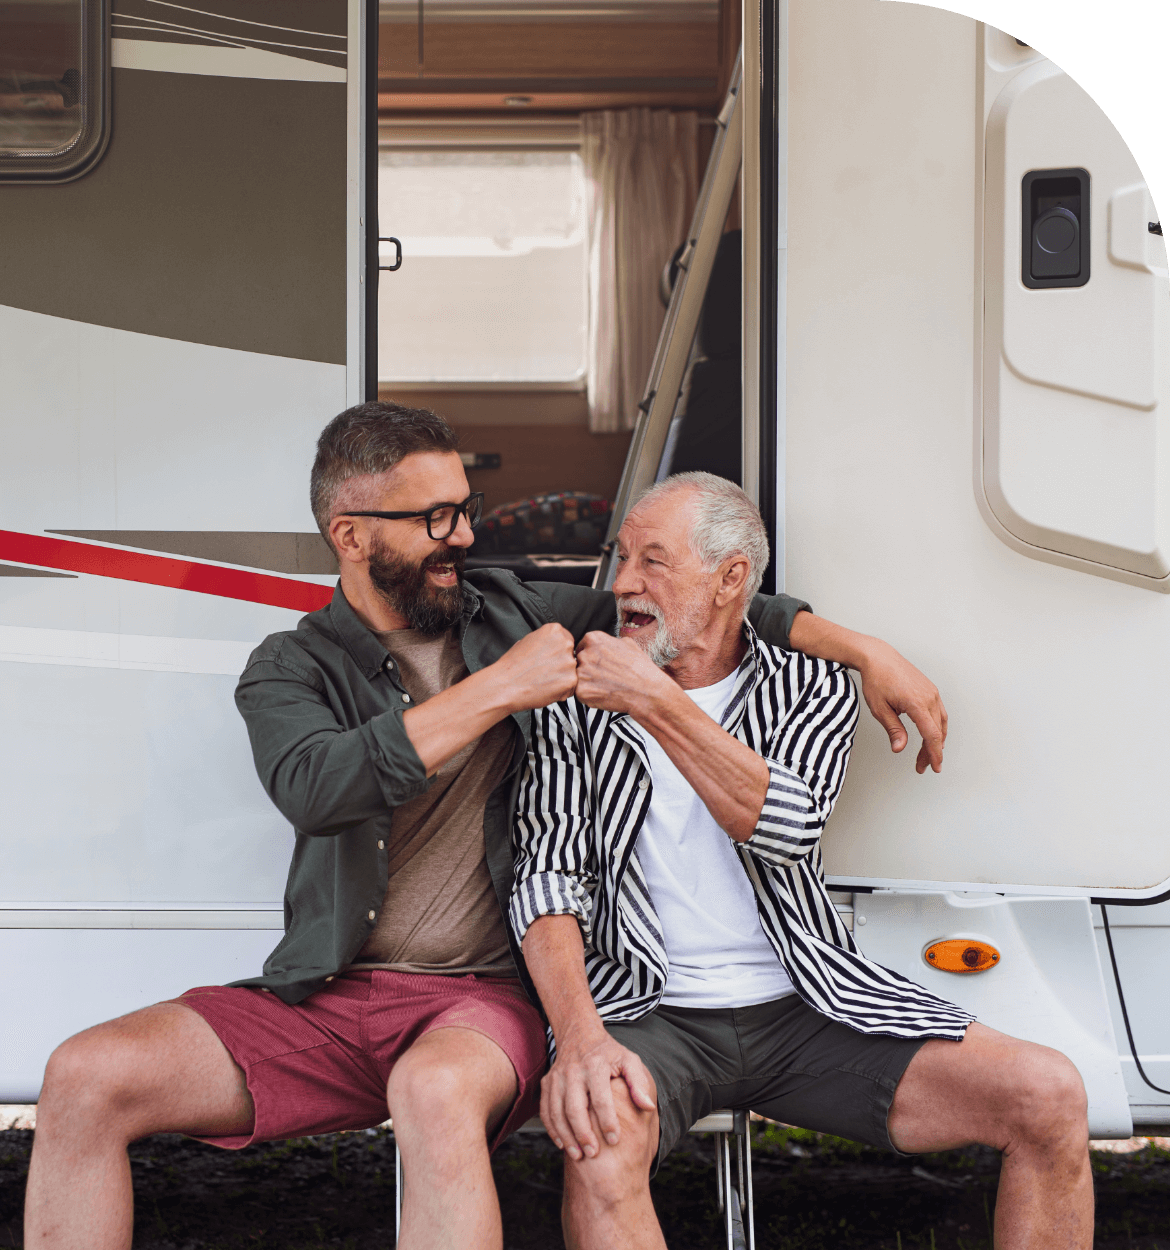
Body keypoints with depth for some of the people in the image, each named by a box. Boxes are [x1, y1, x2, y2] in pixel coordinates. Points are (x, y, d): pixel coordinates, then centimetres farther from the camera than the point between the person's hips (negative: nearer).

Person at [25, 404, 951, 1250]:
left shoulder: (509, 615, 11)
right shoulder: (290, 671, 4)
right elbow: (315, 787, -19)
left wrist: (866, 653, 6)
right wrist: (497, 691, -18)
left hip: (486, 999, -1)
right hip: (328, 1000, 1)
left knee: (437, 1092, -39)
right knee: (86, 1079, -20)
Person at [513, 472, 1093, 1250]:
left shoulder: (813, 689, 8)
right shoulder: (578, 704, 6)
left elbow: (790, 825, -12)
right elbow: (549, 878, -5)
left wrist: (658, 704, -18)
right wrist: (578, 1034, -23)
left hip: (807, 1008, 2)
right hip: (647, 1010, -2)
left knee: (1049, 1098, -16)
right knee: (599, 1133, -40)